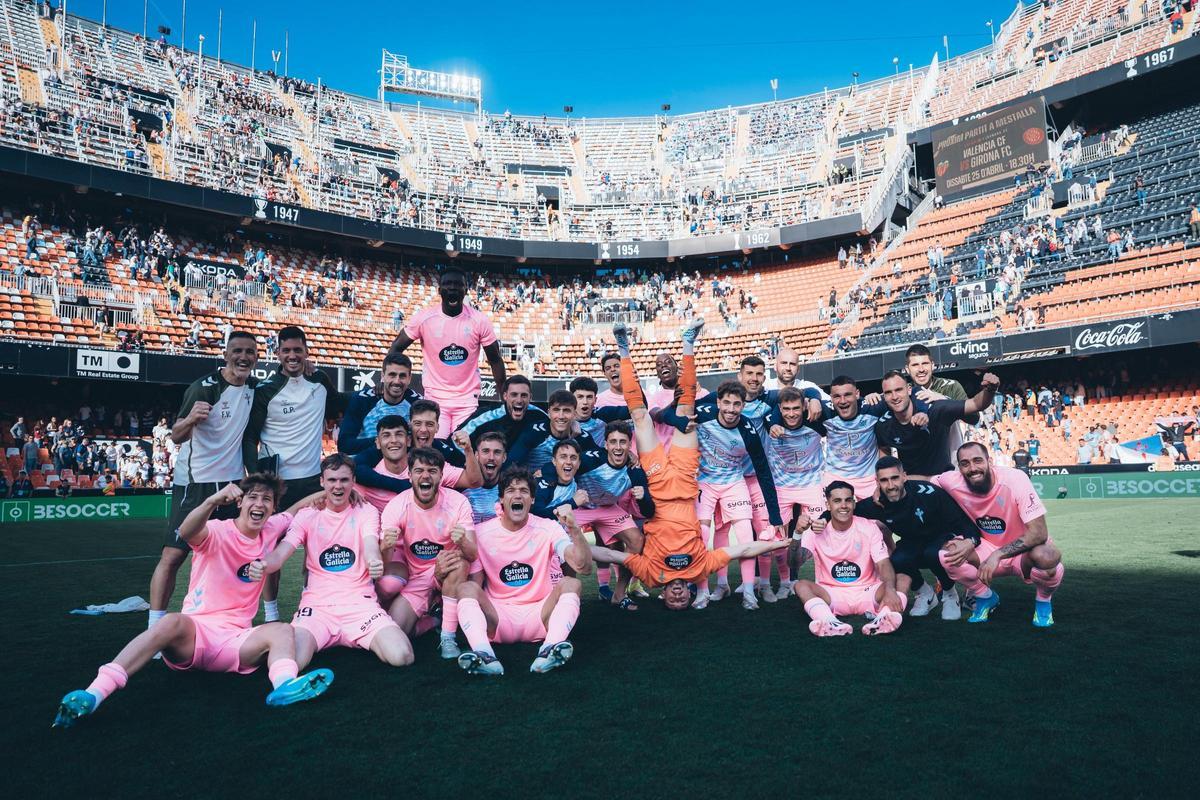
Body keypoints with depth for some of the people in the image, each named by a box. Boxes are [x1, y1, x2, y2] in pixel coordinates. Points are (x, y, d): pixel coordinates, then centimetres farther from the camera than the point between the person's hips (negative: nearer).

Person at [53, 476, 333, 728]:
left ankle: (284, 686, -59)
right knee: (173, 622, -37)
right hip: (195, 630, -3)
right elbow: (186, 533, -31)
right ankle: (94, 693, -44)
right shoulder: (217, 532, -6)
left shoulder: (270, 530, 9)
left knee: (283, 631, -26)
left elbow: (297, 510, 29)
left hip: (236, 640, 3)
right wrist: (213, 501, -50)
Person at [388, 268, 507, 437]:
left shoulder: (479, 321, -7)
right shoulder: (423, 318, -7)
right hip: (435, 398, 0)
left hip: (467, 400, 0)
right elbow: (397, 347, 3)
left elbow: (495, 360, 2)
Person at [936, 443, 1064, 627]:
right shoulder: (953, 482, -18)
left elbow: (1039, 532, -28)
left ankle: (1044, 600, -1)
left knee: (1046, 557, -37)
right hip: (989, 549, 3)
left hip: (1024, 550, -3)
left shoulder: (1014, 479, -26)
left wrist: (998, 554, -37)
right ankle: (986, 597, 4)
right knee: (947, 553, -25)